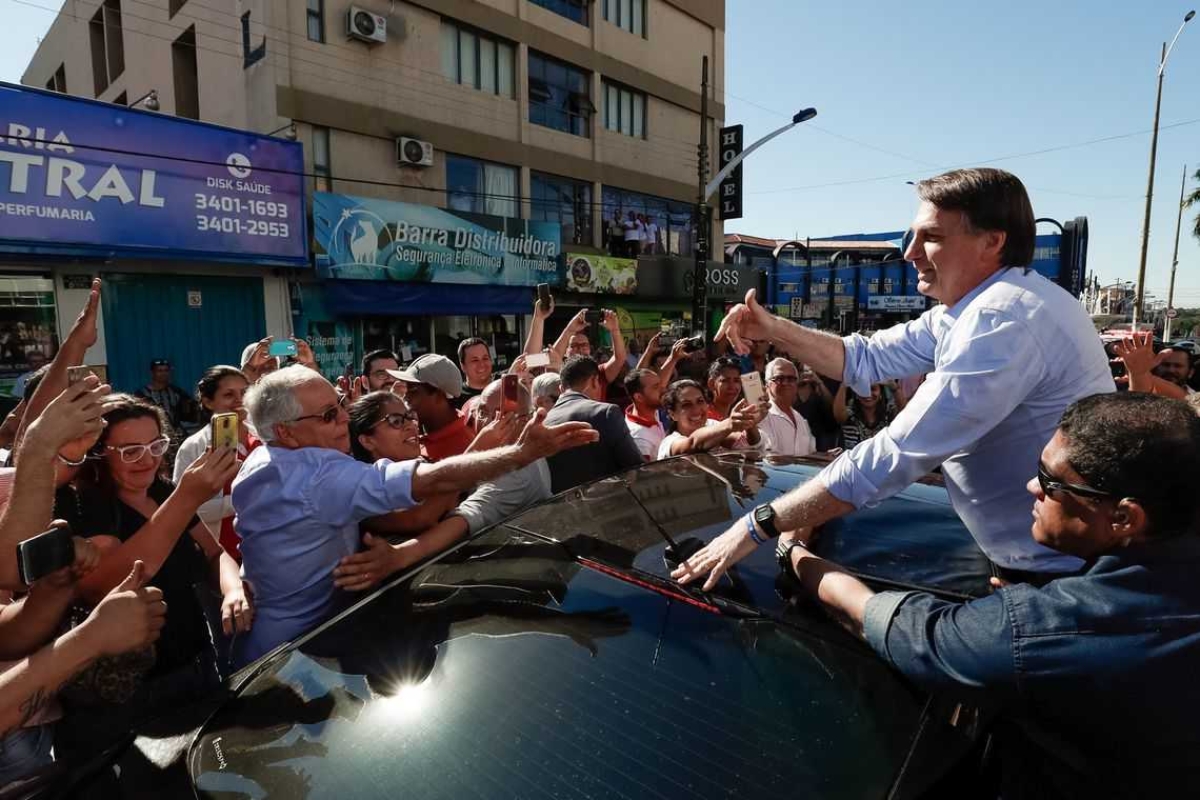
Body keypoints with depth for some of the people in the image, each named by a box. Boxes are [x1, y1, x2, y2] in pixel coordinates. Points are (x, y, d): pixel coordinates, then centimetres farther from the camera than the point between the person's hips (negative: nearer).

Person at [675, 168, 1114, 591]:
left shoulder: (1003, 323, -28)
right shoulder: (976, 306, 5)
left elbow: (897, 453, -32)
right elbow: (867, 360, 7)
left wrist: (759, 525, -28)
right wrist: (774, 329, -7)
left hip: (1063, 567, -8)